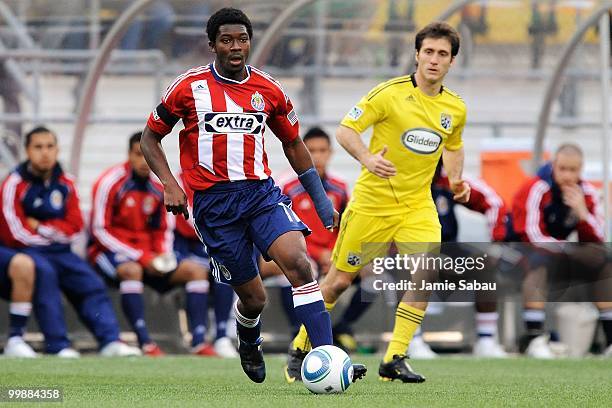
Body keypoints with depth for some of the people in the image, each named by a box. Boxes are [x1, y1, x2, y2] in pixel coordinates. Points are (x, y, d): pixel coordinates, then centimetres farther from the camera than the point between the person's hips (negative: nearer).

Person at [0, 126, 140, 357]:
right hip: (27, 251, -6)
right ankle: (58, 345, -35)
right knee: (44, 272, -34)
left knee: (91, 283, -13)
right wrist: (52, 234, -4)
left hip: (59, 251, 6)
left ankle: (110, 341, -21)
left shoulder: (65, 185, 8)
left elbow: (74, 227, 5)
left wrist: (41, 228, -8)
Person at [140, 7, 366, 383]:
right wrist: (170, 186, -7)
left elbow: (293, 143, 21)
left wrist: (321, 199, 18)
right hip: (213, 203, -2)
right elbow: (150, 138, 8)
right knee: (253, 298, 1)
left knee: (298, 261, -24)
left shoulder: (269, 90, 8)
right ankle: (249, 344, 39)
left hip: (262, 193, 2)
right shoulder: (190, 87, 0)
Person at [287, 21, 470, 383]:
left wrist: (456, 179, 4)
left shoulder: (456, 108, 4)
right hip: (372, 201, -4)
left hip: (418, 206, 4)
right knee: (340, 279, 4)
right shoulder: (390, 93, -12)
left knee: (425, 276, -18)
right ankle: (300, 349, 23)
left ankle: (395, 360, -8)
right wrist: (367, 158, -30)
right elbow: (346, 130, -11)